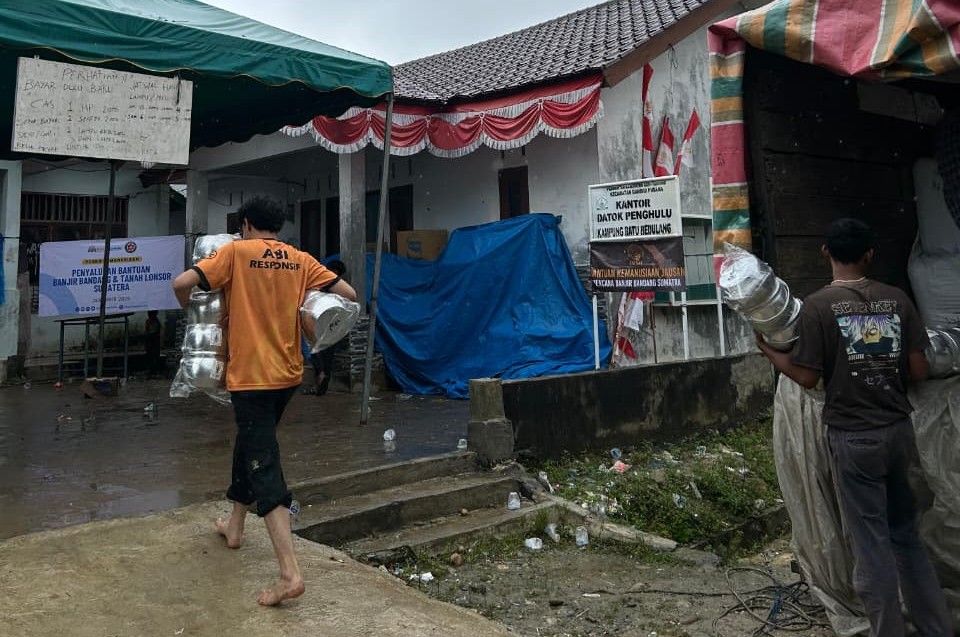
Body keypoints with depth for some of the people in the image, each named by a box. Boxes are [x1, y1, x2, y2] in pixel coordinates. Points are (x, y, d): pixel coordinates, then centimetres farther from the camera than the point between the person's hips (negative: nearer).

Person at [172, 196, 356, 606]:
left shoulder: (236, 252, -5)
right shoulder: (300, 260, 5)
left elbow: (181, 284, -13)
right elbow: (348, 294, 3)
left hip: (250, 373, -5)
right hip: (288, 373, 6)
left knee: (264, 465, -8)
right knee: (251, 446, 26)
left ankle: (290, 574, -16)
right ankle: (234, 526, 43)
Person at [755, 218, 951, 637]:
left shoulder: (818, 304, -11)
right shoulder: (897, 299, 1)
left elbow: (808, 377, -10)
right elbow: (919, 371, 1)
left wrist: (768, 350, 4)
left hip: (854, 436, -5)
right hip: (899, 429, 5)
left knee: (871, 544, 5)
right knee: (905, 534, 19)